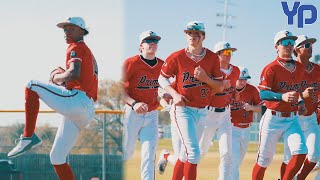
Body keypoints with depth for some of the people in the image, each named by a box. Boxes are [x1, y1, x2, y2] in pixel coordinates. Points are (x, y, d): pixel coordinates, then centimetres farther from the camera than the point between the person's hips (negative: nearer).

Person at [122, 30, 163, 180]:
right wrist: (134, 103, -26)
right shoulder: (131, 63, -9)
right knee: (126, 152, 3)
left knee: (149, 155, -3)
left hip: (152, 115, 4)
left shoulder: (162, 65, 6)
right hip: (131, 113, -4)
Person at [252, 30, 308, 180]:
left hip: (292, 119, 5)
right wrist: (282, 96, -31)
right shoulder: (271, 68, -9)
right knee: (264, 160, 4)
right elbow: (262, 94, -16)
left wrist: (301, 102, 8)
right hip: (273, 119, -5)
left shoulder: (300, 68, 10)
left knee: (300, 153, -14)